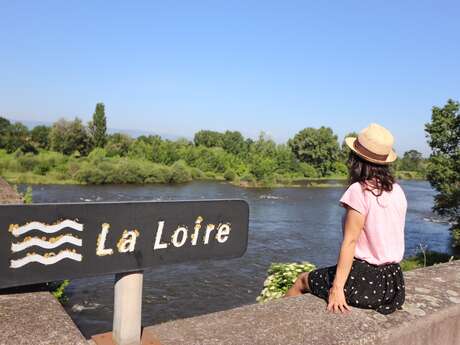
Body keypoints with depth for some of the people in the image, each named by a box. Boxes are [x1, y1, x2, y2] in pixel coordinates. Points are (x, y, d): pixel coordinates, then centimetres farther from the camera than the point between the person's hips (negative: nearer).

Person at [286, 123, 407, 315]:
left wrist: (337, 287, -20)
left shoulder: (359, 191, -18)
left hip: (366, 279, -8)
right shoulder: (398, 191, 2)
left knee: (302, 281, 11)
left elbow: (350, 241, -21)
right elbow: (392, 237, 8)